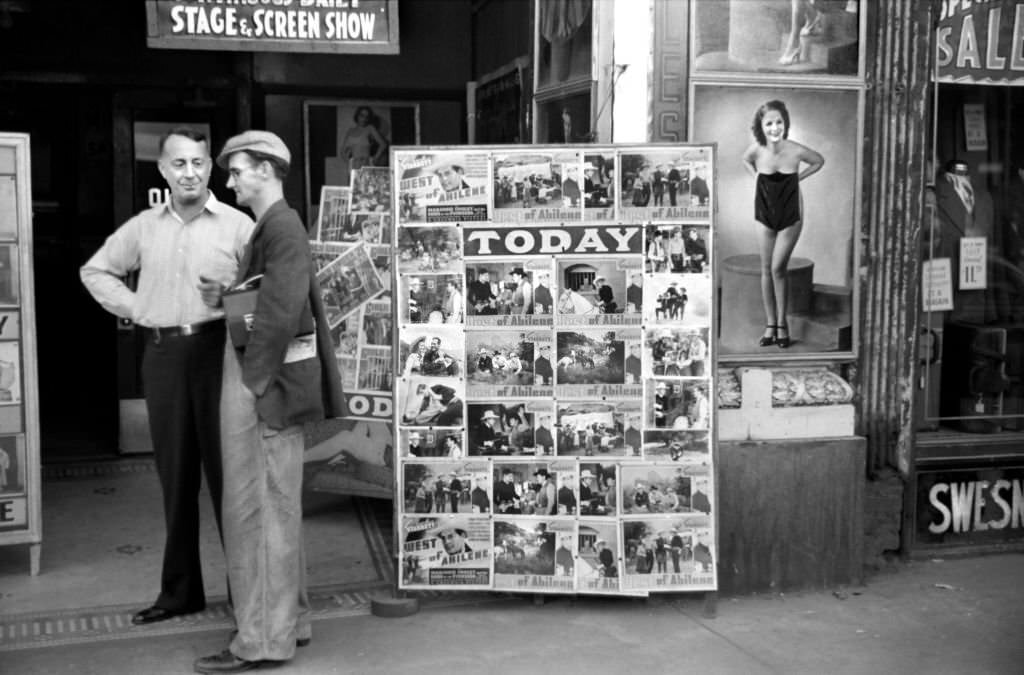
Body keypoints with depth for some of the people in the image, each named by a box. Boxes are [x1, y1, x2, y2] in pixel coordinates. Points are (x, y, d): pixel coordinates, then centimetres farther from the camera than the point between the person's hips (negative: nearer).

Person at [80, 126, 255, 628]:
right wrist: (134, 308, 10)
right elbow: (95, 271, 21)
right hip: (163, 355, 4)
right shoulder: (143, 227, 11)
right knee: (175, 473, 9)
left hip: (217, 350, -4)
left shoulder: (236, 225, -1)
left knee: (227, 468, -1)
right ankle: (179, 590, 19)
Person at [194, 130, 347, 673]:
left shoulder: (282, 228, -14)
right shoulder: (269, 227, 17)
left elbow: (281, 313, -22)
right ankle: (287, 619, 28)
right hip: (260, 373, 10)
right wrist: (224, 298, 3)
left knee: (259, 506, -4)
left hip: (265, 381, -10)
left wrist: (256, 382, -20)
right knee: (275, 505, 16)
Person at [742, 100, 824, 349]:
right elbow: (745, 160, 11)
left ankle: (782, 324, 10)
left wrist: (798, 177, -5)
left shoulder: (796, 151, -21)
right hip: (764, 216, 2)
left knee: (778, 269, -4)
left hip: (790, 217, -2)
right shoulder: (756, 150, -16)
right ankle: (770, 326, 15)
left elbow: (819, 161, 2)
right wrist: (757, 177, -2)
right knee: (766, 270, 6)